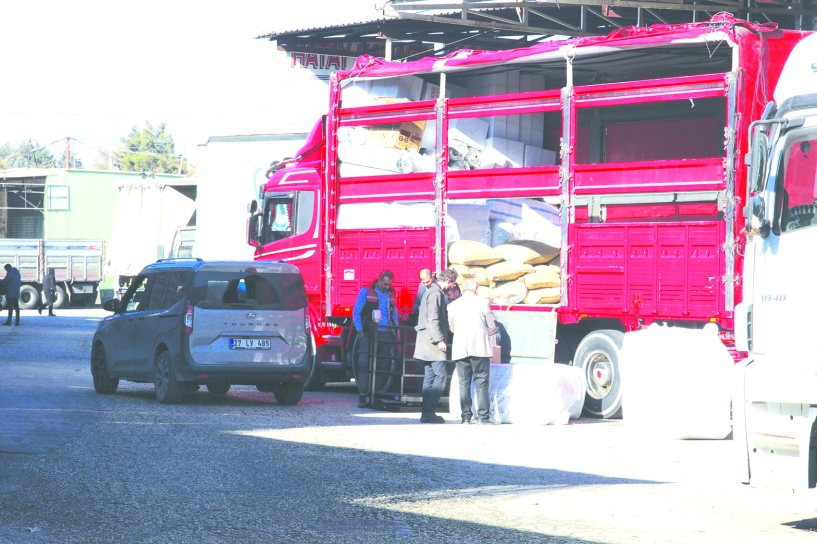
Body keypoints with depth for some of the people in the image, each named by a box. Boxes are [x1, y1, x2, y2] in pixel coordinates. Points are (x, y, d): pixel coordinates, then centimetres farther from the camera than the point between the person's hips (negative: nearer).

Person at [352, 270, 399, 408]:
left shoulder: (391, 294, 15)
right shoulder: (366, 291, 2)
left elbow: (394, 314, 24)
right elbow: (356, 312, 0)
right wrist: (360, 330, -9)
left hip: (386, 335, 4)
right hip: (369, 334, -4)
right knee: (364, 364, -11)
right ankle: (362, 396, -12)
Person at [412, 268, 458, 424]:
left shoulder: (432, 292, 19)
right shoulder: (436, 293, -13)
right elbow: (433, 319, -20)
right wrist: (440, 340, -21)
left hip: (427, 342, 11)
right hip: (432, 341, -11)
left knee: (430, 378, 10)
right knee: (441, 376, -11)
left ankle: (427, 413, 11)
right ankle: (429, 412, -14)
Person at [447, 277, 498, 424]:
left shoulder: (453, 306, 5)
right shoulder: (483, 302, -2)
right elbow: (492, 326, 3)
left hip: (460, 349, 2)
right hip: (480, 348, -2)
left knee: (464, 383, 5)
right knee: (481, 382, 1)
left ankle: (466, 416, 1)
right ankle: (483, 416, -4)